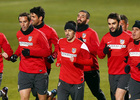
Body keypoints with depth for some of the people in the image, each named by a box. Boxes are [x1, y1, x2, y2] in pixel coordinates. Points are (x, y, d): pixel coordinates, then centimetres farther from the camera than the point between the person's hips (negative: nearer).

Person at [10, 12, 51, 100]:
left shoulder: (38, 34, -12)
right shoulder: (19, 34, 8)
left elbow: (47, 51, -13)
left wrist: (30, 52, -22)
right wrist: (16, 54, 8)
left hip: (39, 72, -4)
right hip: (24, 72, 4)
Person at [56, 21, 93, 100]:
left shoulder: (81, 45, -13)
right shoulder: (61, 42, 4)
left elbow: (90, 61, -13)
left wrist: (76, 60, -25)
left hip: (77, 83, -3)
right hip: (63, 81, 3)